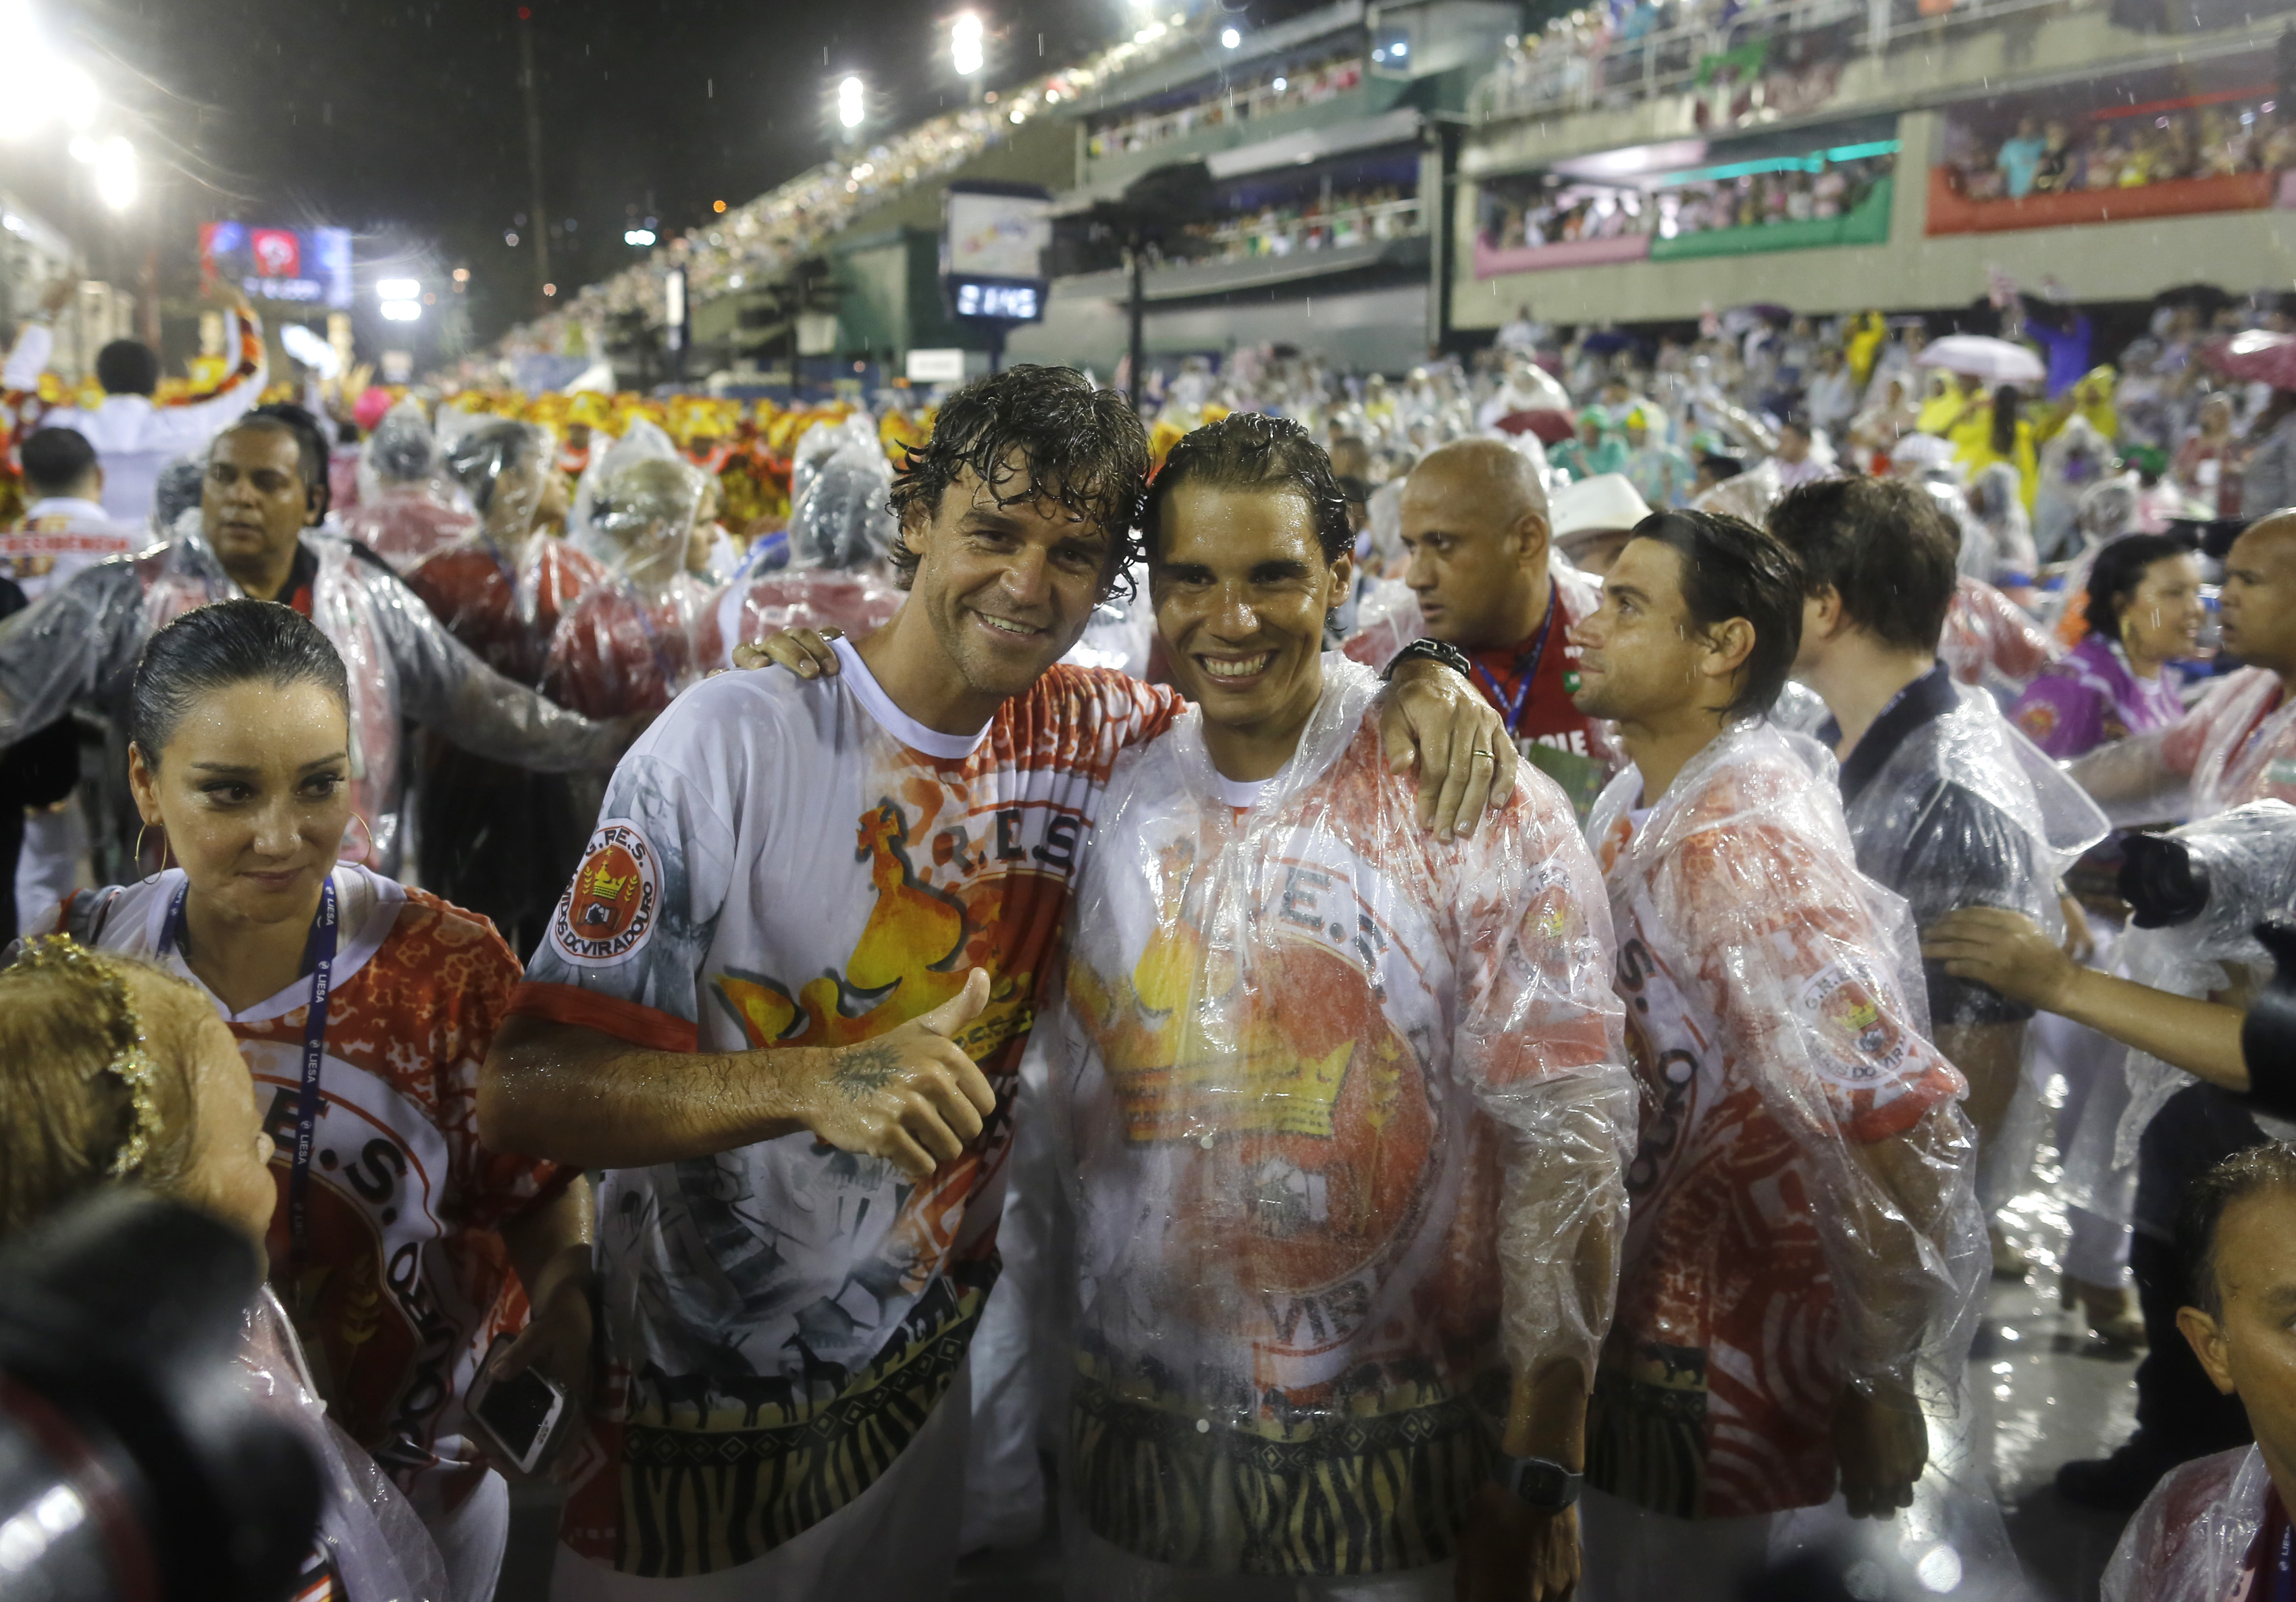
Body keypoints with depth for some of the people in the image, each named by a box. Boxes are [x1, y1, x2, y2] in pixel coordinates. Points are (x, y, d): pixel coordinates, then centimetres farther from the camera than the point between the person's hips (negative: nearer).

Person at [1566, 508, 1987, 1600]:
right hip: (1635, 1329, 8)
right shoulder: (1633, 807, -1)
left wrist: (1880, 1385, -22)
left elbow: (1906, 1129, -30)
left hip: (1738, 1380, -8)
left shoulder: (1750, 851, -27)